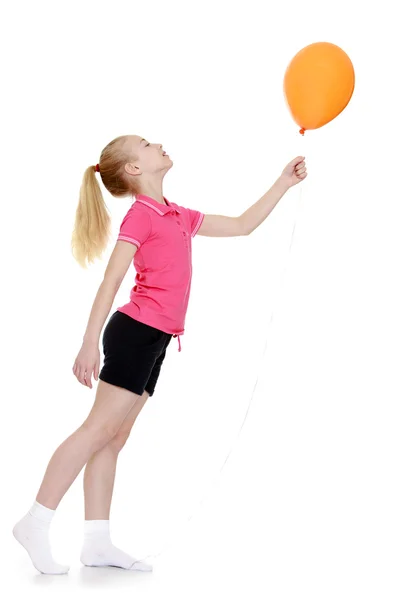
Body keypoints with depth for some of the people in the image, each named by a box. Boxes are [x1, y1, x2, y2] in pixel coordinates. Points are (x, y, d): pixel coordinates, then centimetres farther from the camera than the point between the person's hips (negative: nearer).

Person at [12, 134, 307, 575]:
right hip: (136, 332, -8)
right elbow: (110, 282, -13)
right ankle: (35, 523, -5)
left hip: (153, 340, 8)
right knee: (100, 428, -10)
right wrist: (90, 344, -19)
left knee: (114, 437, 6)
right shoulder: (140, 214, -6)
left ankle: (97, 542, 7)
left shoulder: (179, 217, 18)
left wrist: (284, 183, 25)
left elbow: (242, 225, 26)